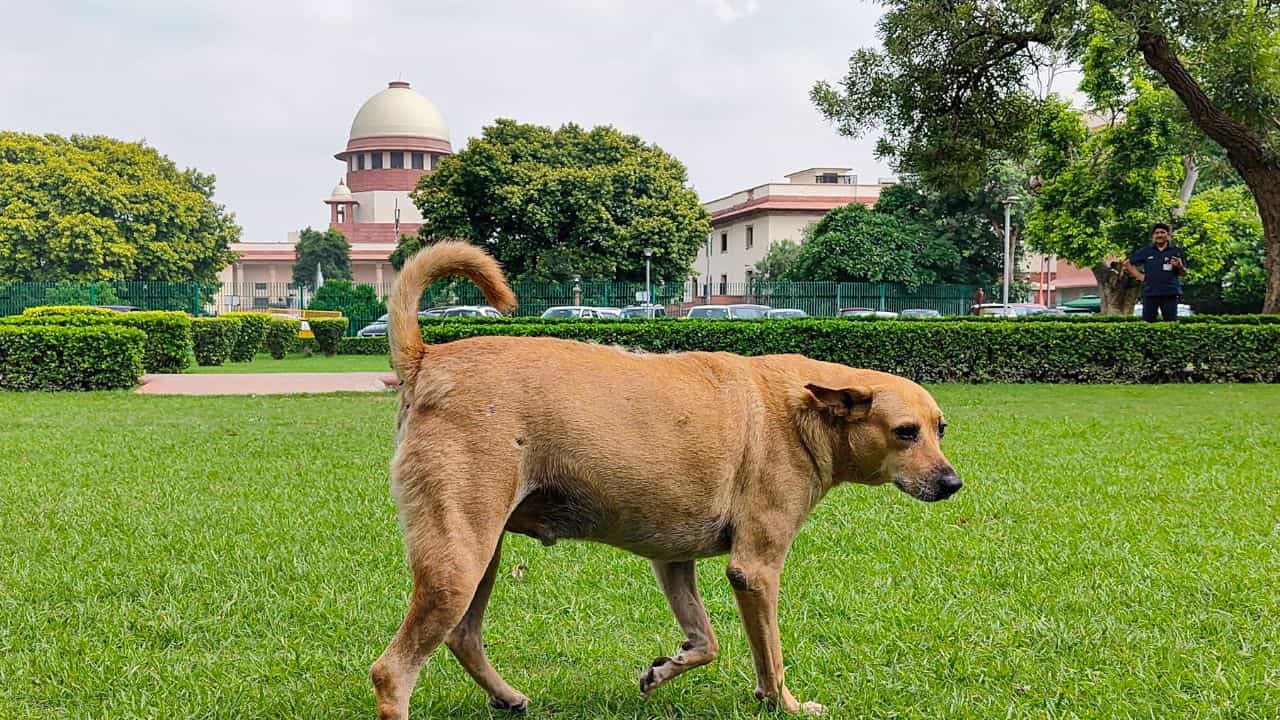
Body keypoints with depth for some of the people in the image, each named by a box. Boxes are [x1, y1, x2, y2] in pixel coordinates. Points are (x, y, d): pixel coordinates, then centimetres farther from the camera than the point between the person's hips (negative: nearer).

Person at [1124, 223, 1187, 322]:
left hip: (1170, 294, -1)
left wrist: (1179, 266, -13)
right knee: (1147, 322, 3)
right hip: (1150, 293, 1)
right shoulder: (1146, 251, 9)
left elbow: (1184, 273, 10)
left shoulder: (1176, 251, 7)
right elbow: (1127, 263, 16)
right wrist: (1139, 276, 5)